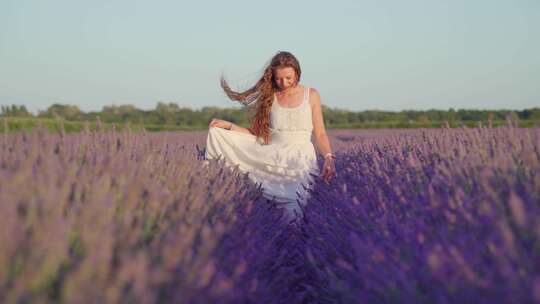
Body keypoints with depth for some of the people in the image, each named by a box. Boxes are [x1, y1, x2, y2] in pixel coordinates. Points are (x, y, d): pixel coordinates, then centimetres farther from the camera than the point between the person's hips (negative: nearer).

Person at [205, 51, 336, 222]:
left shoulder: (310, 95, 7)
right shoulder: (269, 96, 12)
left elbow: (320, 134, 6)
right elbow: (257, 134, 12)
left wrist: (329, 158, -11)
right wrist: (229, 126, -1)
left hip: (300, 159, -3)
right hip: (271, 156, 3)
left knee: (293, 206, -33)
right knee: (216, 132, -12)